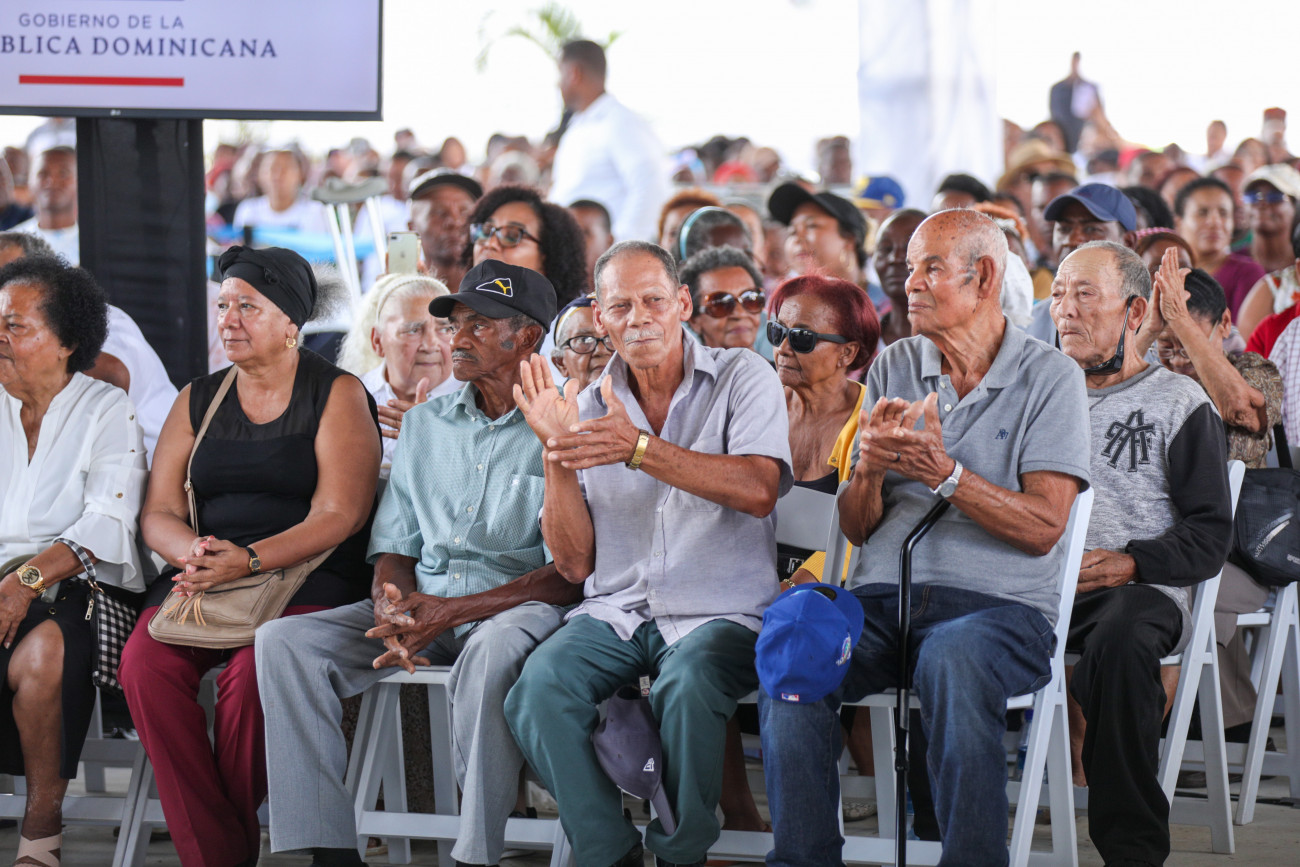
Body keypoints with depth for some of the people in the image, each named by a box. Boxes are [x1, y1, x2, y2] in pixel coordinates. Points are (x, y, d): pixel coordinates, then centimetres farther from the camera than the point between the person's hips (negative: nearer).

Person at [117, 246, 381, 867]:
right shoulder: (198, 400, 18)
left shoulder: (337, 396, 3)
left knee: (251, 671, -34)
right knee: (145, 660, -26)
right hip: (200, 578, 4)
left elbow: (338, 517, -7)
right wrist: (197, 555, -12)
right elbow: (158, 513, 12)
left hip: (305, 579, -4)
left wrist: (248, 560, -21)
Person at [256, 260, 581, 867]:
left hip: (519, 606, -6)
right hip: (423, 606, 6)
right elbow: (394, 544, 16)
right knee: (283, 642, -16)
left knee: (492, 652, -42)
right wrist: (393, 604, -9)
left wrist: (452, 611, -21)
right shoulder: (426, 422, 16)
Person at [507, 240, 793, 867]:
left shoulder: (742, 379, 3)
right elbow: (575, 564, 7)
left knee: (686, 685, -36)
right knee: (539, 688, -28)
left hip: (719, 612, -3)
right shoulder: (587, 409, 11)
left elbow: (758, 491, -17)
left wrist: (639, 450, -25)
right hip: (613, 614, 3)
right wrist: (556, 455, -8)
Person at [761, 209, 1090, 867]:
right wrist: (870, 468, -9)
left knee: (951, 659, -39)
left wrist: (942, 473, -18)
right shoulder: (894, 368, 15)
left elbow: (1041, 528, -7)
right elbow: (856, 528, 13)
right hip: (884, 593, 4)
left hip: (999, 602, -4)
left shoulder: (1050, 379, 3)